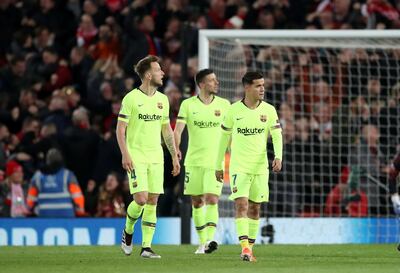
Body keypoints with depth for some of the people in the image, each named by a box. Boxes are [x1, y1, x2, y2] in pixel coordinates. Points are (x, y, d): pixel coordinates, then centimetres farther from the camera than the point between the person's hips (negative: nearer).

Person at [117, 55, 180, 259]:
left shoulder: (162, 99, 10)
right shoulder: (131, 98, -7)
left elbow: (167, 129, 17)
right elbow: (120, 129, -7)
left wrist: (175, 156, 13)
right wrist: (125, 154, -17)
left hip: (156, 158, 5)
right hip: (136, 158, -5)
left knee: (152, 201, 1)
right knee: (141, 199, -14)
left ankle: (146, 247, 4)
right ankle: (128, 232, 14)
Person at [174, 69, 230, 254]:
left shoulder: (224, 104, 3)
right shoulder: (188, 104, 0)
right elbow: (178, 129, -6)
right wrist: (176, 150, -21)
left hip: (215, 162, -1)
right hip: (194, 161, 1)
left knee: (212, 200, -15)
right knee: (197, 202, 7)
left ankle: (209, 240, -22)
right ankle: (202, 241, 19)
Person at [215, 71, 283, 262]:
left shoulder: (269, 110, 1)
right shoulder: (234, 110, -2)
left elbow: (277, 135, -3)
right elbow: (224, 137, 7)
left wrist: (278, 156, -22)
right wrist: (219, 166, 10)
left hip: (260, 167, 2)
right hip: (239, 166, -2)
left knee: (255, 207, 8)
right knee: (241, 204, -15)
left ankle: (250, 247, 19)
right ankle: (245, 247, -23)